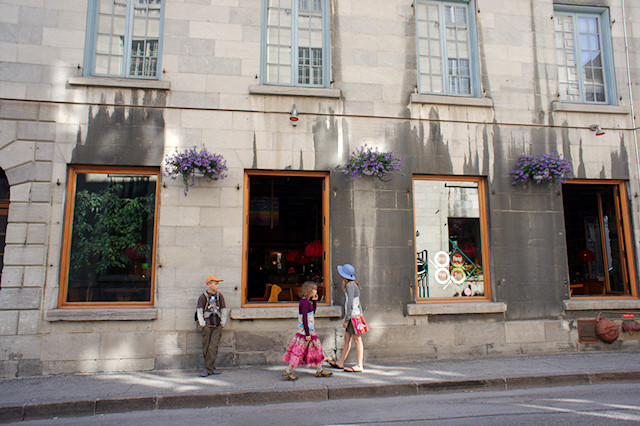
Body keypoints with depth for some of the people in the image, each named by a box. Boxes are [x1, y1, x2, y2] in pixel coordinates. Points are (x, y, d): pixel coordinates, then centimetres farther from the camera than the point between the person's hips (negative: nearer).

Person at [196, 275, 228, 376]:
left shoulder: (219, 295, 9)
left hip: (217, 326, 2)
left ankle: (208, 369, -3)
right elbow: (199, 311, -2)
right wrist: (202, 323, -9)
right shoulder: (203, 297, 0)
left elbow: (223, 310, 14)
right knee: (206, 348, 1)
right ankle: (211, 368, 11)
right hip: (207, 325, -2)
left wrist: (223, 323, 8)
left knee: (213, 347, -7)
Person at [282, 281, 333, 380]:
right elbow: (304, 318, -22)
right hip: (305, 331, -10)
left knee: (316, 349, 14)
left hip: (310, 330, 10)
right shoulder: (305, 302, -19)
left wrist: (314, 301, 13)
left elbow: (313, 313, 23)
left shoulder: (306, 301, 11)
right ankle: (288, 372, 4)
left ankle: (320, 370, 23)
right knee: (299, 351, -3)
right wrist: (307, 334, -21)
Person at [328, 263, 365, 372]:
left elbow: (350, 303, -20)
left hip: (354, 315, -10)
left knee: (357, 340, -4)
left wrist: (347, 319, -17)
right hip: (353, 315, 10)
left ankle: (359, 366, 2)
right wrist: (346, 318, 23)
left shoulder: (350, 285, -16)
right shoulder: (351, 284, 13)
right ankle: (340, 363, 22)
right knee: (347, 339, 14)